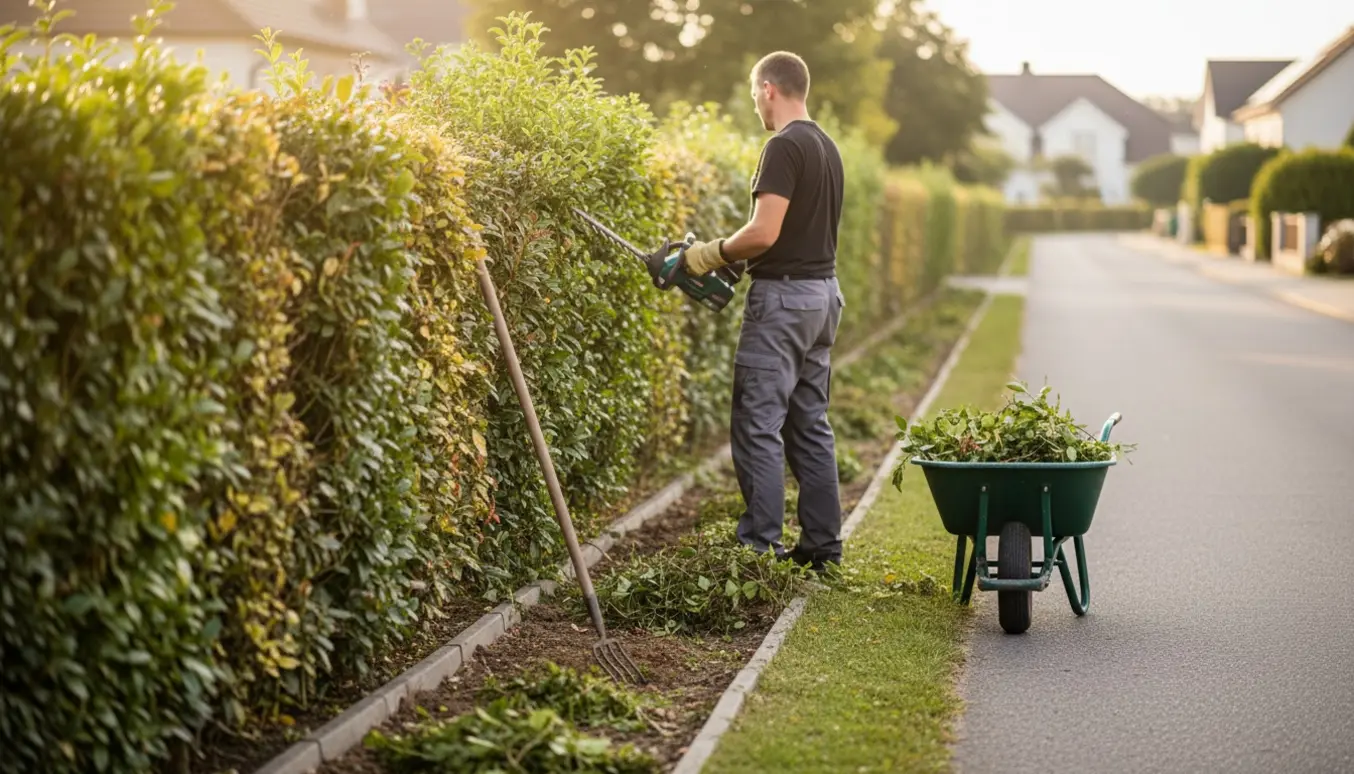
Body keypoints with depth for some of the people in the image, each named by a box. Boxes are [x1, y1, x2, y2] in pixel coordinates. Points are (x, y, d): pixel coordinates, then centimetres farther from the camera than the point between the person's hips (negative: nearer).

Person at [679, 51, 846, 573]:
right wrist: (739, 258, 17)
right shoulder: (827, 147, 15)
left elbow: (764, 233, -22)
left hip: (783, 297, -9)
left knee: (759, 424, -5)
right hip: (823, 292, 10)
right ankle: (822, 544, 16)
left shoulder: (784, 147, -15)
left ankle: (759, 545, -4)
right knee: (810, 423, 13)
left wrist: (713, 253, -6)